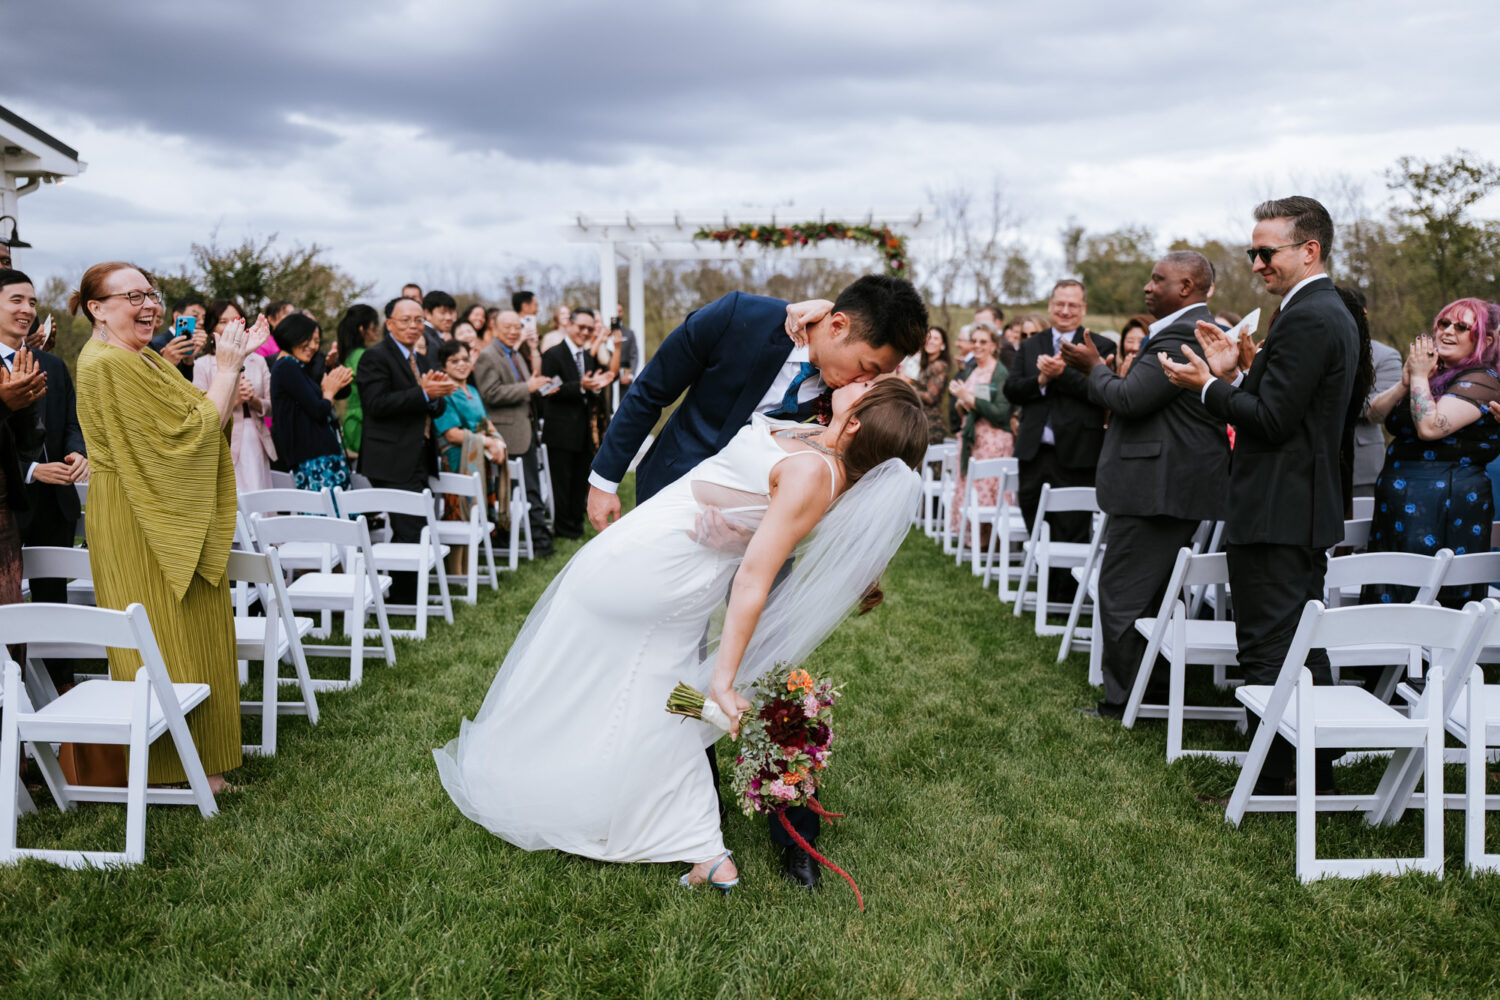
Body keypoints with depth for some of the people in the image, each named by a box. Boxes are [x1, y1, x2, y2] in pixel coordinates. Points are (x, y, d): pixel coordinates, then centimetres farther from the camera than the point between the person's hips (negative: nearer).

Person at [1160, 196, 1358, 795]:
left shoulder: (1306, 319, -17)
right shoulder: (1331, 312, 16)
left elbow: (1273, 419, -21)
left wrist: (1207, 387, -9)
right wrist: (1237, 373, 7)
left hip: (1278, 515, -11)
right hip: (1307, 510, 11)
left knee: (1268, 651, -4)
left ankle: (1271, 785, 3)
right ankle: (1318, 778, 27)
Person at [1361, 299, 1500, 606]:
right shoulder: (1434, 372, 18)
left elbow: (1430, 427, -22)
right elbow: (1374, 413, 9)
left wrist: (1419, 377, -11)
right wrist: (1405, 382, -7)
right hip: (1399, 503, 8)